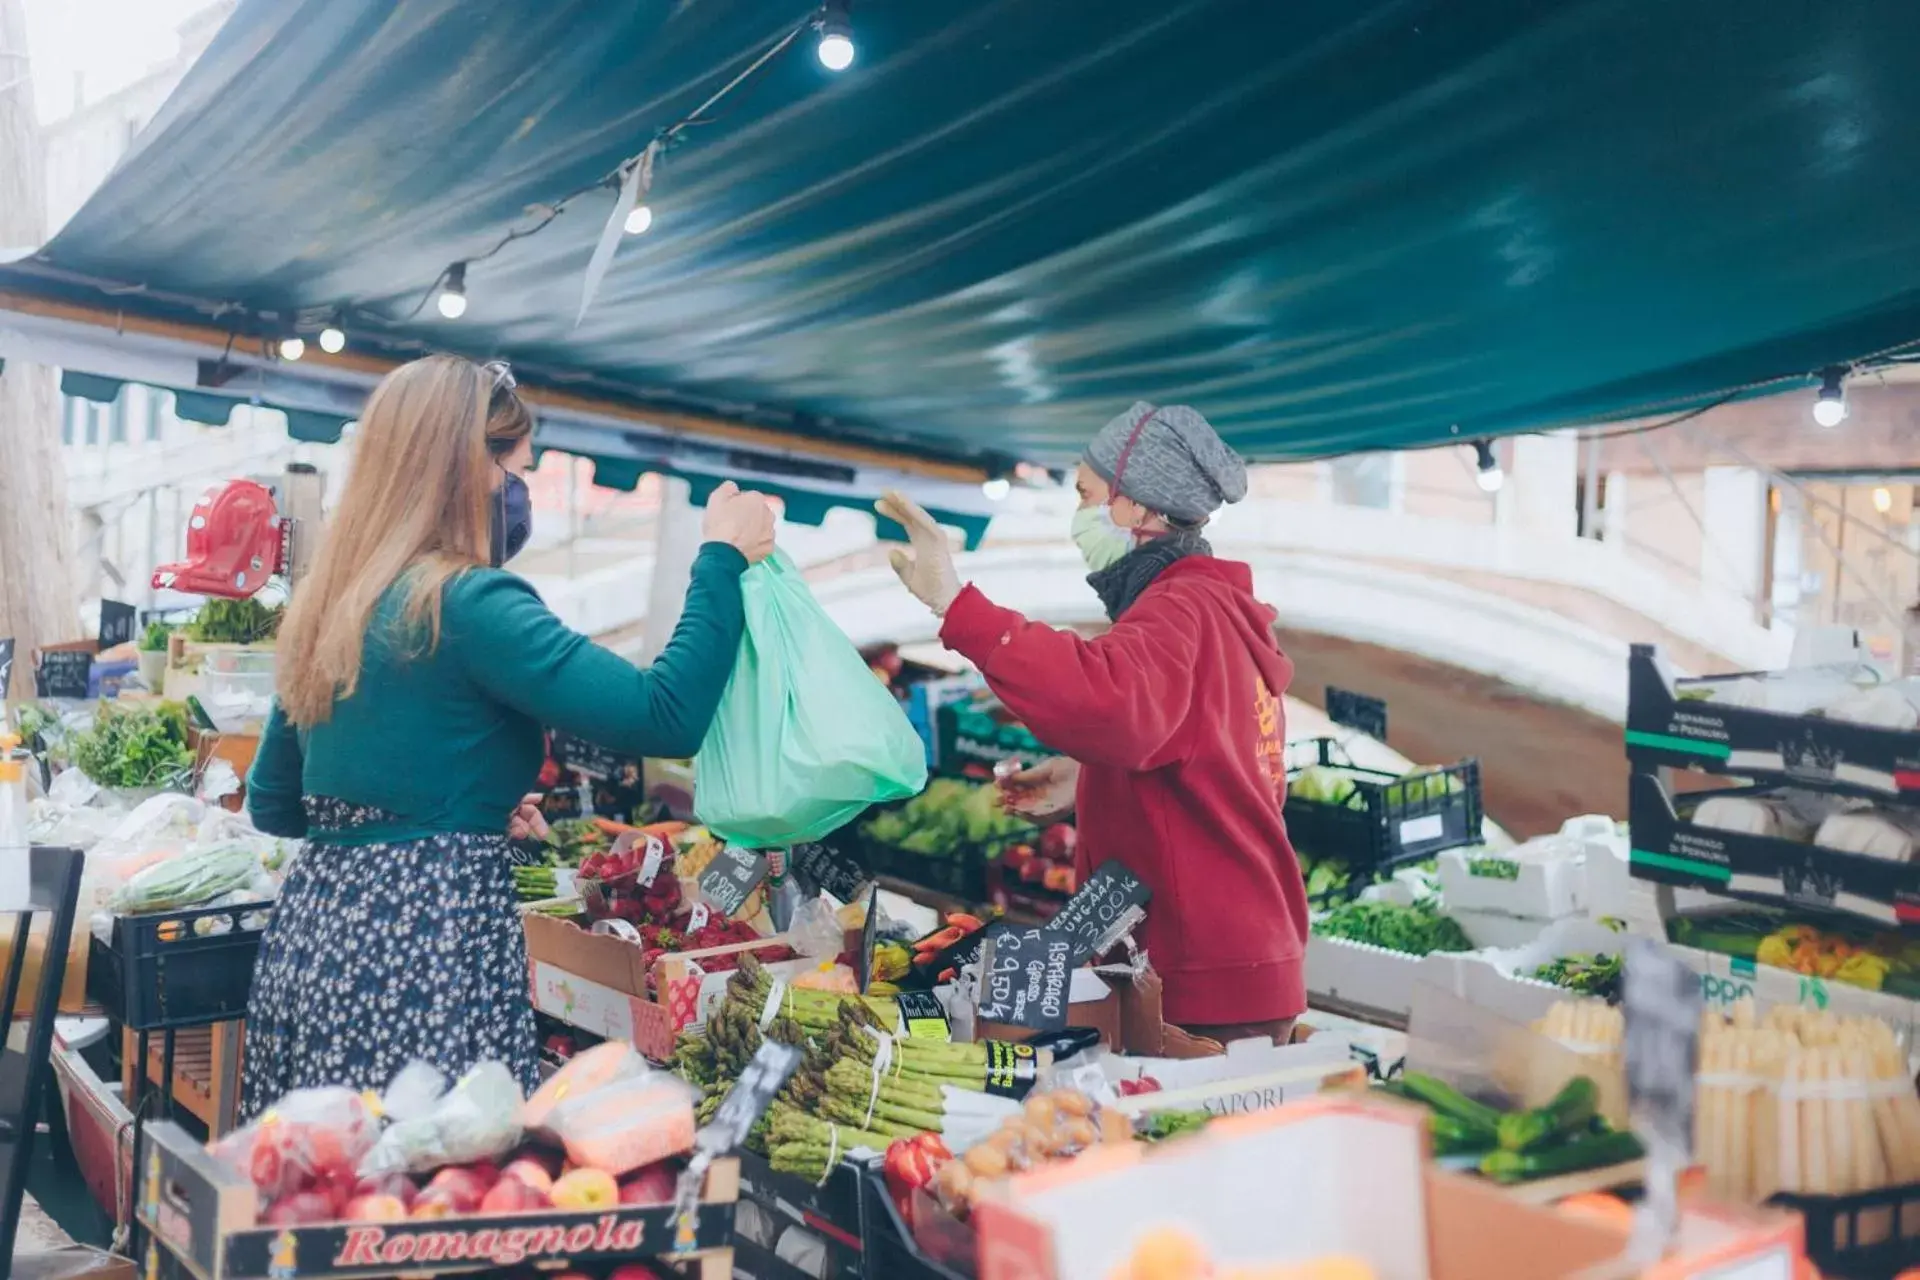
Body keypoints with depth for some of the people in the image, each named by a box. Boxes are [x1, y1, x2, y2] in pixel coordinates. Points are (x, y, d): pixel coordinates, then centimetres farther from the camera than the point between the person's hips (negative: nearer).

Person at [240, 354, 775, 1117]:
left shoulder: (326, 606, 12)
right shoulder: (469, 603, -14)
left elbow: (272, 804, 21)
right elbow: (666, 719, -21)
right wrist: (724, 558, -9)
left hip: (316, 929, 9)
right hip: (430, 941, -9)